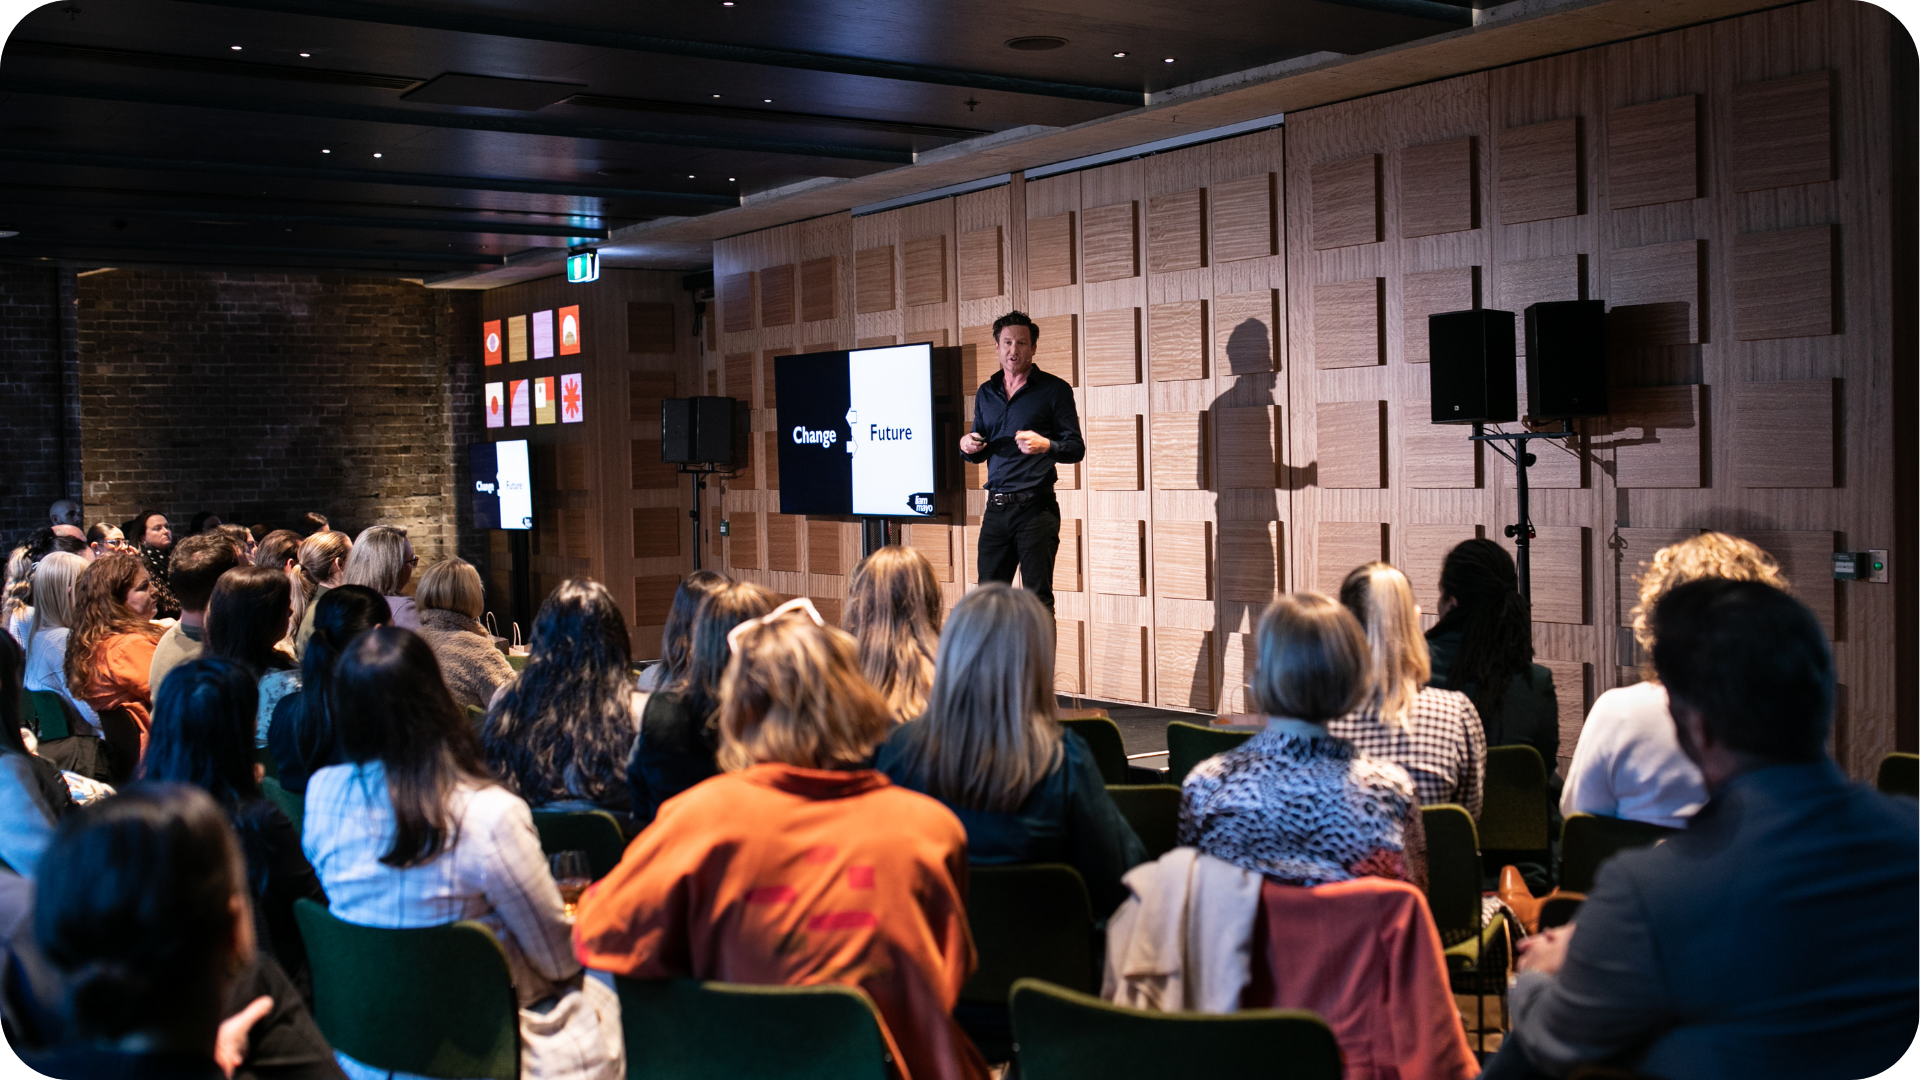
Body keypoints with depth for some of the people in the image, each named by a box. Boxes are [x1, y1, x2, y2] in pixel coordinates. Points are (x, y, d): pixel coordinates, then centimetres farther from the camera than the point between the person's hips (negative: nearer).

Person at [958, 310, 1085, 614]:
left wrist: (1045, 445, -23)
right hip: (996, 507, 5)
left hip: (1035, 508, -5)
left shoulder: (1054, 389, 0)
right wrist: (967, 446, -1)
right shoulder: (986, 393, 16)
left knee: (1038, 599, -5)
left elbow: (1076, 448, -3)